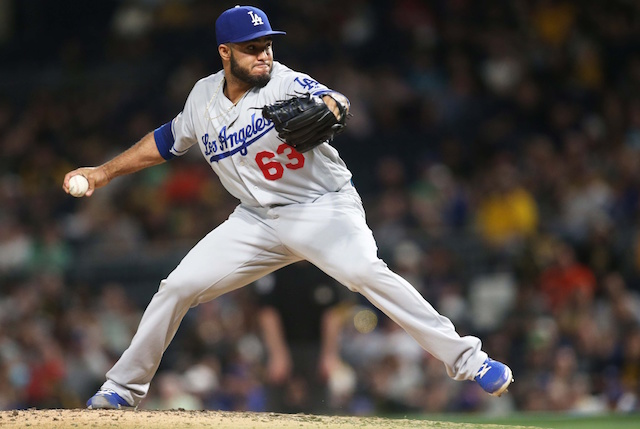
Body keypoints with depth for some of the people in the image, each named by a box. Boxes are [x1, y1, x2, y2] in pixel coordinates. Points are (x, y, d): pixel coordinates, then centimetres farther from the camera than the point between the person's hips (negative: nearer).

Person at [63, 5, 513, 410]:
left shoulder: (286, 84, -14)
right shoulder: (204, 97, 3)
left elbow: (336, 101, -34)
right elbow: (166, 142, 21)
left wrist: (325, 108, -58)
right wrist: (104, 172, 18)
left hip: (324, 209, -5)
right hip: (258, 219, 6)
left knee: (366, 272, -32)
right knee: (177, 287, -1)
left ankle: (468, 360, -33)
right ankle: (124, 387, 17)